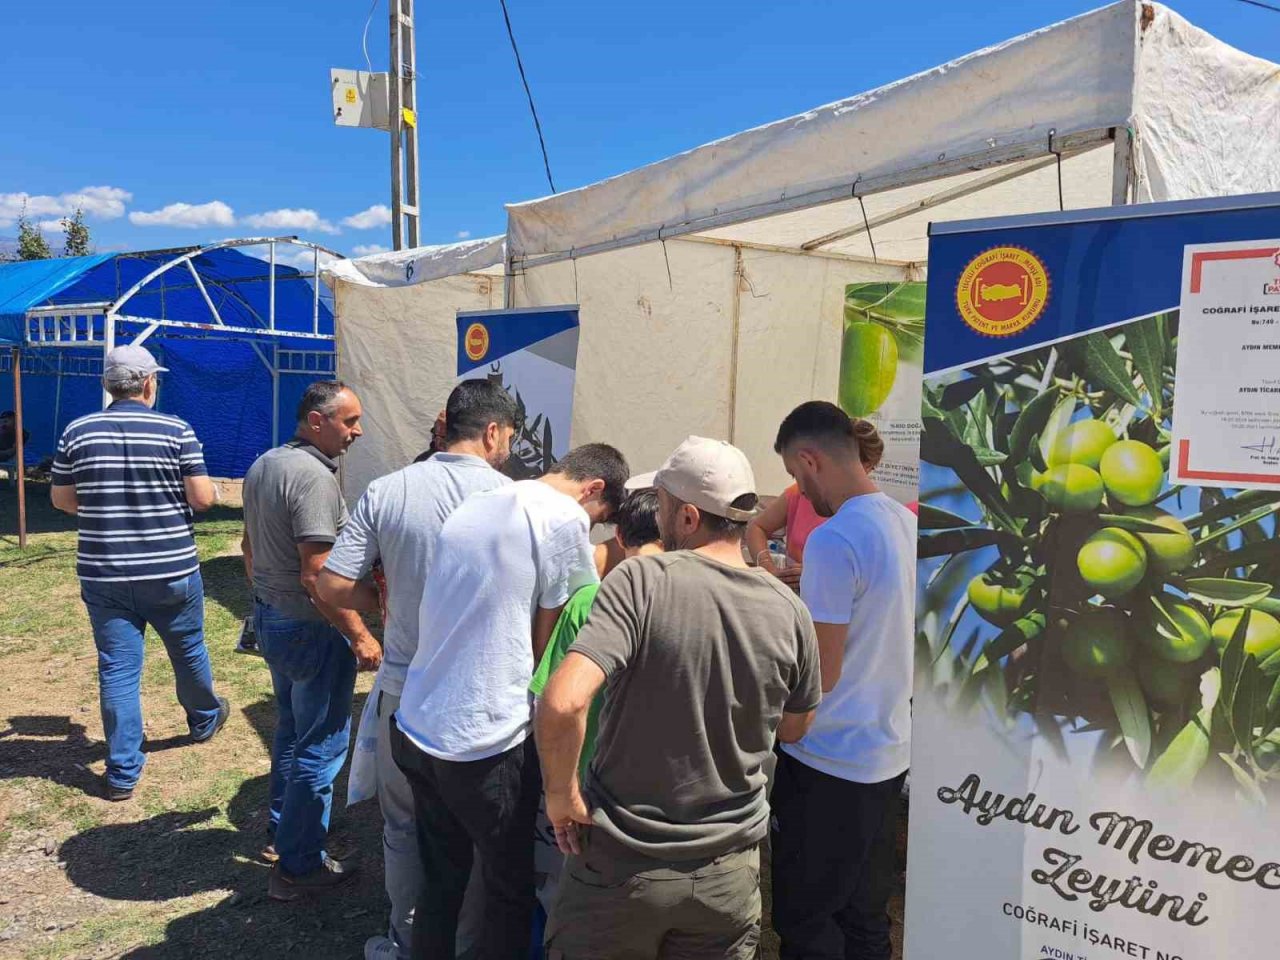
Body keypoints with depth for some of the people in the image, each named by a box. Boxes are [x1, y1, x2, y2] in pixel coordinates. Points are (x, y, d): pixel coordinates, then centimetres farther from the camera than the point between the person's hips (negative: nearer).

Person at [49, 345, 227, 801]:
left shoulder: (77, 432, -1)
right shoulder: (176, 430, -10)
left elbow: (62, 499, 6)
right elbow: (203, 497, -12)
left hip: (102, 574, 2)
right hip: (171, 571, -2)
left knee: (117, 668, 8)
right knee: (188, 652, 20)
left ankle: (122, 772, 13)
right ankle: (205, 720, 44)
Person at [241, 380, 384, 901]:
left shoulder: (262, 465, 7)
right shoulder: (314, 477, -24)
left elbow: (250, 546, 18)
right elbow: (316, 576, -28)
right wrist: (360, 636, -22)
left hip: (268, 618, 10)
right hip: (311, 629, -10)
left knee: (290, 730, 24)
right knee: (321, 746, 3)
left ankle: (281, 832, 39)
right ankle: (297, 866, 15)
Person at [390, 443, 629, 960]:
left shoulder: (472, 505, 10)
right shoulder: (565, 519, -13)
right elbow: (547, 647, -8)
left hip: (415, 728, 7)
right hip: (485, 744, -7)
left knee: (440, 882, 21)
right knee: (510, 891, 13)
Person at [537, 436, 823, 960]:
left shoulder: (640, 580, -21)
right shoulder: (789, 611, -7)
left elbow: (562, 702, -31)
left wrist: (561, 793, -15)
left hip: (622, 864, -3)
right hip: (729, 873, 3)